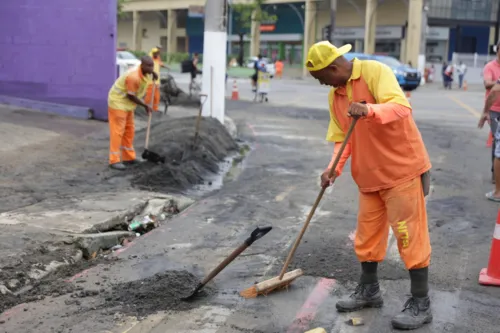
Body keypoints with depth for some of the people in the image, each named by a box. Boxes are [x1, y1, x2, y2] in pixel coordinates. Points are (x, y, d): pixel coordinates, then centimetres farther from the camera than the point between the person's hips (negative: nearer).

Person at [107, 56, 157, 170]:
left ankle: (129, 157, 23)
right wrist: (145, 105, -12)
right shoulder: (133, 77, -31)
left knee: (129, 130, 14)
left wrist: (153, 75, -1)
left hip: (127, 104, 10)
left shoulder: (146, 74, -4)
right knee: (117, 131, -9)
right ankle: (114, 160, -6)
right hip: (118, 102, -9)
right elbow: (131, 96, -23)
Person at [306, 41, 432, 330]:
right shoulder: (335, 95, 9)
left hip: (402, 170, -8)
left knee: (411, 236, -2)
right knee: (367, 235, 15)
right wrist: (334, 168, -7)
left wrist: (369, 110, -45)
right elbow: (343, 139, 9)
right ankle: (369, 290, 32)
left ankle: (421, 304, 8)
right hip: (370, 175, 8)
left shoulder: (375, 72, -14)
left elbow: (401, 107, -28)